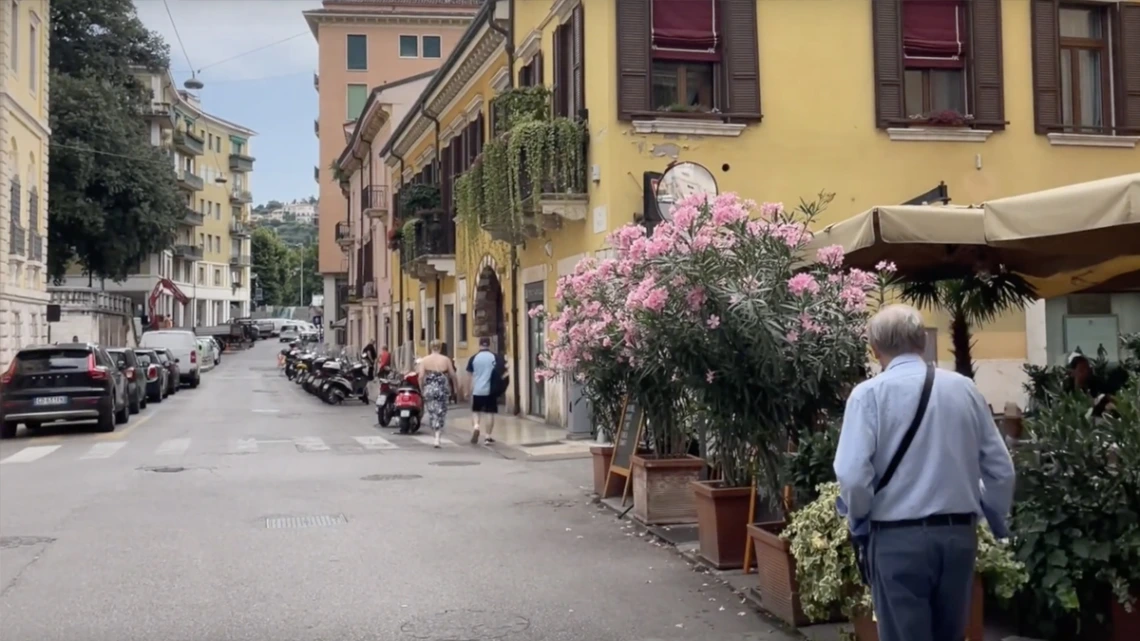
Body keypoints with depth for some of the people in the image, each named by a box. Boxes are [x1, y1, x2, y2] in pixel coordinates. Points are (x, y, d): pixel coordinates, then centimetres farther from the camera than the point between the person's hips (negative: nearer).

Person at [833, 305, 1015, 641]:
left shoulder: (869, 394, -9)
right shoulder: (965, 389, 4)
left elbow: (853, 475, -16)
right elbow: (1000, 469, 8)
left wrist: (860, 524, 2)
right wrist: (998, 524, 23)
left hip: (898, 539, -4)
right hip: (959, 534, 4)